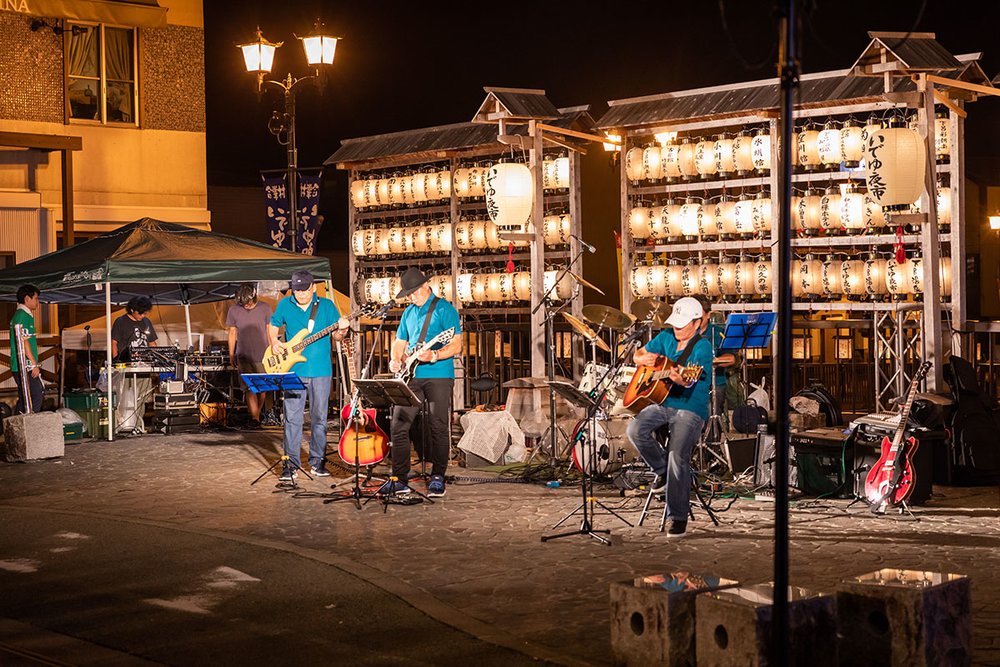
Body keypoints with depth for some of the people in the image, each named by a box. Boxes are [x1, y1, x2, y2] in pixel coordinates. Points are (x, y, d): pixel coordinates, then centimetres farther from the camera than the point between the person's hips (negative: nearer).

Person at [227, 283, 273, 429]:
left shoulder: (265, 309, -3)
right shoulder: (234, 310, -1)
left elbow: (270, 332, 5)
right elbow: (232, 333, 8)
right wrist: (231, 355, 11)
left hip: (262, 356, 0)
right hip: (244, 357, 0)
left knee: (262, 389, 4)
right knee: (250, 388, -8)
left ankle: (256, 414, 22)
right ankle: (255, 418, -9)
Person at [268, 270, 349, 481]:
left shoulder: (326, 305, 2)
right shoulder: (285, 305, 5)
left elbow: (337, 336, 4)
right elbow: (272, 325, 19)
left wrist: (341, 331, -18)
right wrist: (274, 342, 0)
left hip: (321, 370, 0)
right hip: (293, 370, 0)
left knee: (319, 417, 6)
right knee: (292, 417, -3)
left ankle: (317, 460, 16)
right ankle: (291, 463, 2)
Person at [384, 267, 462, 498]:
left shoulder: (444, 309, -3)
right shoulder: (408, 313, 18)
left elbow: (456, 345, -10)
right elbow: (399, 343, 26)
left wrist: (434, 355, -25)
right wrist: (395, 360, 5)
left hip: (438, 377, -6)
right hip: (411, 377, 6)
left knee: (439, 427, -4)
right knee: (399, 425, -1)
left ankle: (437, 478, 5)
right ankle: (399, 479, 4)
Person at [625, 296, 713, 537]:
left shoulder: (702, 347, -10)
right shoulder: (666, 337, 9)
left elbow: (693, 380, -26)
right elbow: (637, 355, 20)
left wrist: (683, 381, -50)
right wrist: (644, 358, -4)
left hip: (690, 409, -6)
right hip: (662, 402, 6)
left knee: (678, 456, -23)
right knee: (635, 430, -22)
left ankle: (678, 517, -11)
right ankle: (662, 470, 5)